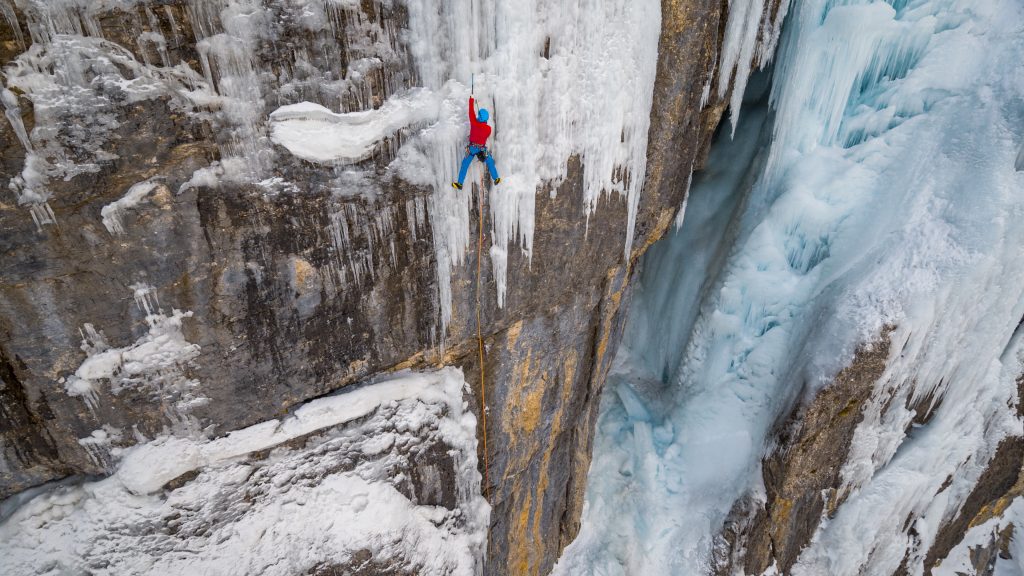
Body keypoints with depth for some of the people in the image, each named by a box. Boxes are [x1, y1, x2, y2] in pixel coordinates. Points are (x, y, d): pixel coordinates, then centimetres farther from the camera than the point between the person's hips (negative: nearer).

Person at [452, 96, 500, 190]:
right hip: (483, 149, 0)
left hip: (472, 148, 0)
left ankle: (459, 184, 8)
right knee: (490, 162, 21)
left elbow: (471, 112, -5)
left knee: (465, 165, 9)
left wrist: (471, 100, 9)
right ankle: (496, 179, 27)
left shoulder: (474, 123, -18)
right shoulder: (488, 128, -16)